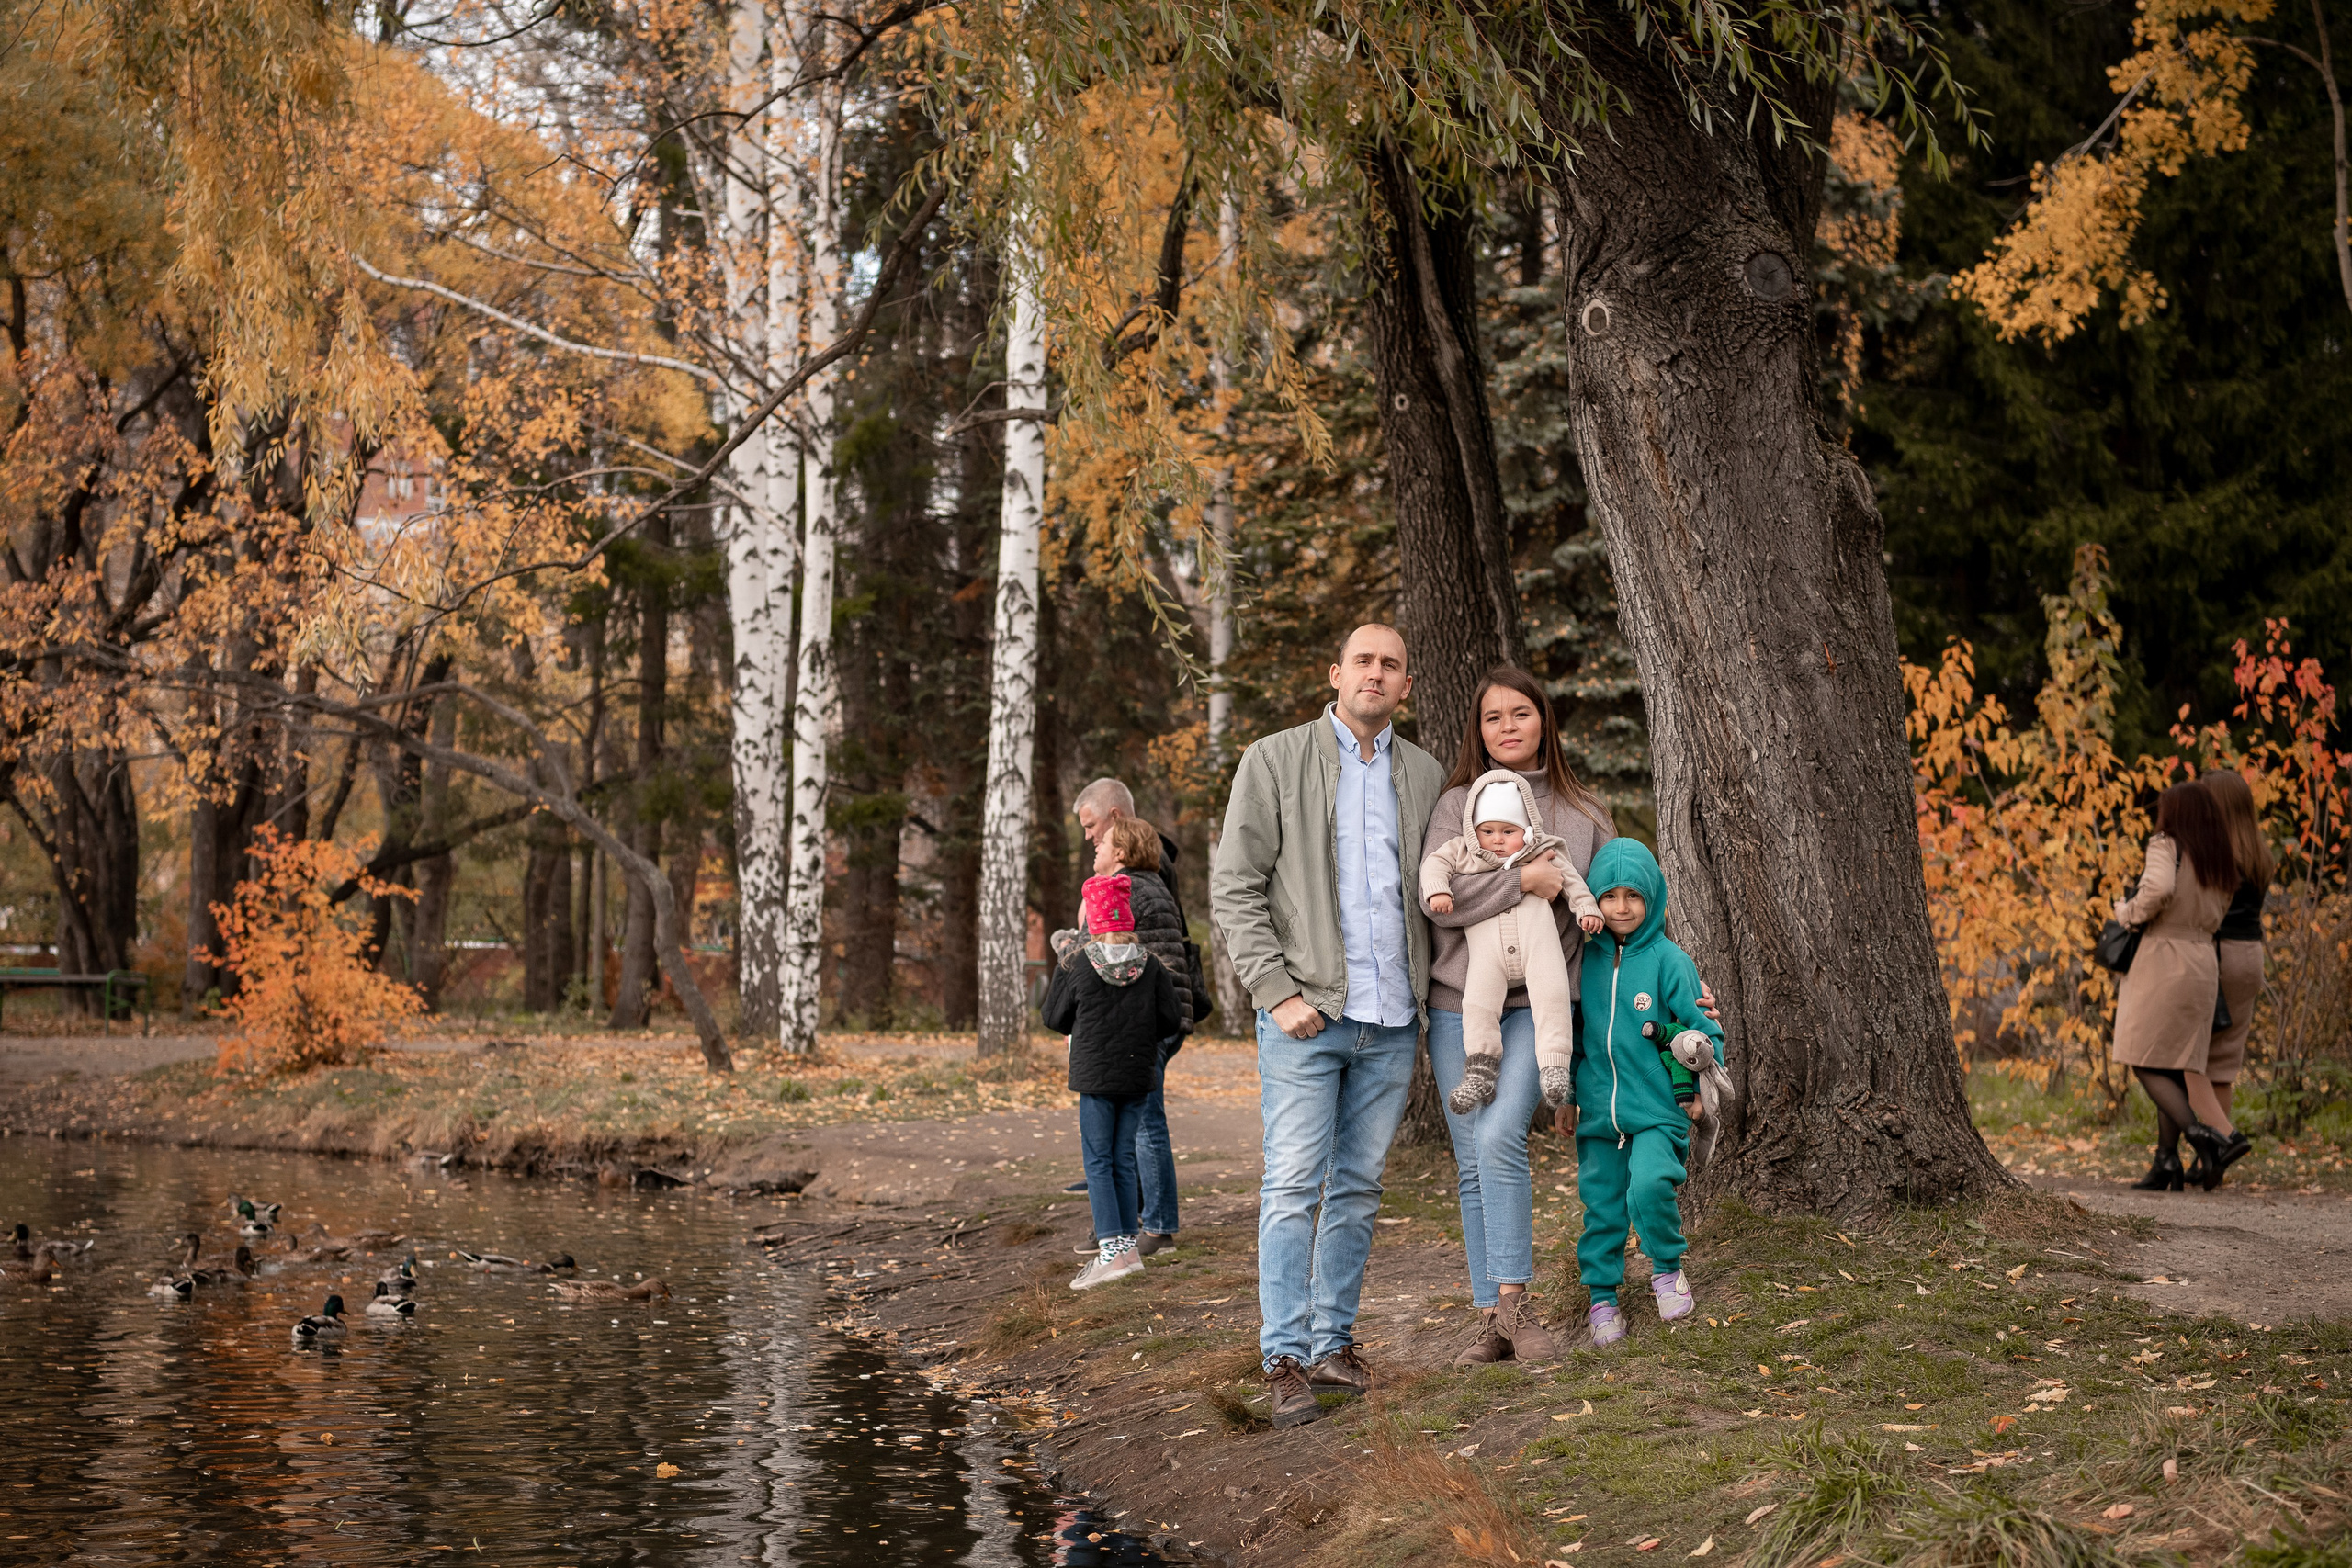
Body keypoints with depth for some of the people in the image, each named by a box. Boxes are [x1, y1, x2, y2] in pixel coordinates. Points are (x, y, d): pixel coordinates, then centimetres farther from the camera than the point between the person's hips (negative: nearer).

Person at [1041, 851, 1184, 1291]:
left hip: (1095, 1073, -3)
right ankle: (1127, 1244, 13)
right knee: (1123, 1159, 12)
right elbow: (1170, 1019, 1)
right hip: (1137, 1073, 3)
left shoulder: (1077, 964, -9)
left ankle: (1112, 1249, -9)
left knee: (1098, 1161, 0)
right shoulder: (1149, 964, -1)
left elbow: (1055, 1016, 1)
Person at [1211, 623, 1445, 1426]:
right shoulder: (1273, 762, 1)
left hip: (1391, 1019, 4)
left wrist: (1428, 988, 4)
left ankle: (1333, 1341, 18)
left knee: (1359, 1186, 9)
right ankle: (1285, 1358, -2)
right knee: (1293, 1185, -7)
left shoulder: (1425, 776, 13)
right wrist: (1277, 990, -11)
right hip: (1306, 1013, -4)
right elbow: (1235, 887, -3)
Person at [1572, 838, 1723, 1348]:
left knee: (1650, 1186, -23)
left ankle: (1667, 1268, 1)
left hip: (1658, 1108, -4)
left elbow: (1700, 1023, 1)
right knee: (1601, 1205, 6)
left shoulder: (1668, 960, -4)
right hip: (1599, 1113, 4)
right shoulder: (1587, 959, 6)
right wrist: (1567, 1095, 18)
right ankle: (1602, 1298, 21)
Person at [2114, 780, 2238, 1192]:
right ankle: (2167, 1158, 5)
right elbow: (2214, 918, 11)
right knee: (2175, 1066, 10)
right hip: (2204, 964, 7)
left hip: (2164, 959, -7)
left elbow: (2159, 887, -26)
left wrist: (2128, 911, -8)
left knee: (2146, 1063, -2)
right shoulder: (2223, 865, 15)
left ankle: (2199, 1132, -19)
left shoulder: (2166, 845, -6)